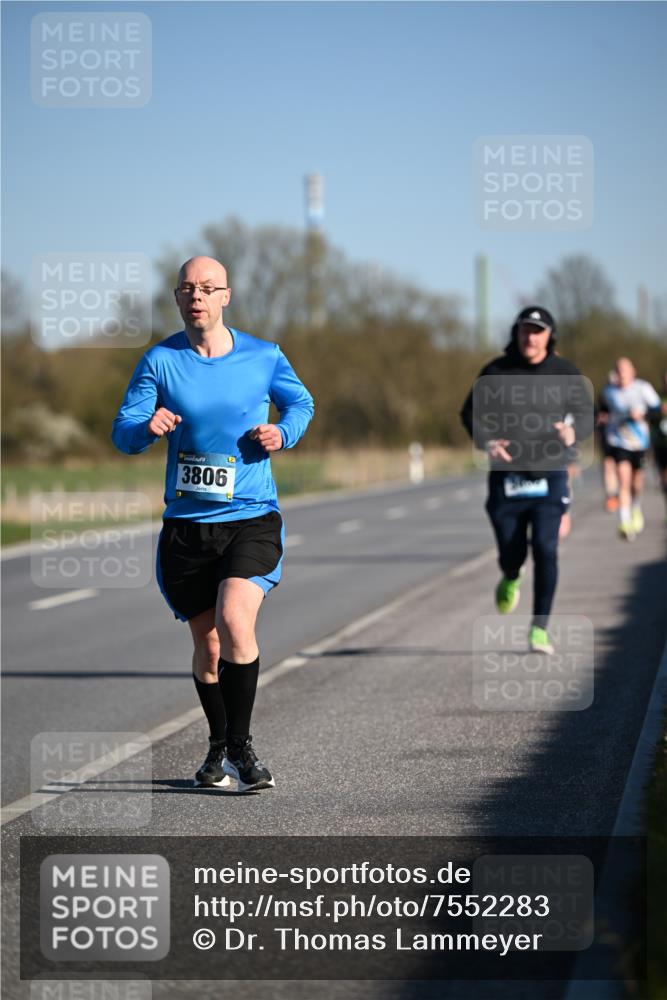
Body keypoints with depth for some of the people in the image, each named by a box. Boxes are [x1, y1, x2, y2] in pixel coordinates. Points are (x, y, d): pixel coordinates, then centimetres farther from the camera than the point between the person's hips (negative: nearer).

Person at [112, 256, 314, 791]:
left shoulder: (264, 357, 0)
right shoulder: (160, 361, 0)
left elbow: (301, 402, 18)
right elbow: (122, 434, -1)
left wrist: (282, 434, -4)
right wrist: (147, 426, -25)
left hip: (252, 519, -2)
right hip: (186, 523, 2)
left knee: (234, 621, -23)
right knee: (208, 646, 9)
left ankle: (241, 745, -9)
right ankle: (219, 746, 33)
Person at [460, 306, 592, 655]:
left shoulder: (564, 374, 3)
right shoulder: (495, 372, 2)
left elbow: (586, 413, 9)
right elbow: (471, 413, 10)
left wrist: (574, 433, -14)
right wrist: (486, 441, -10)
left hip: (549, 476, -1)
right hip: (506, 477, 1)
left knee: (545, 549, -13)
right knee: (510, 551, 2)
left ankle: (539, 628, -4)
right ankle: (510, 580, 42)